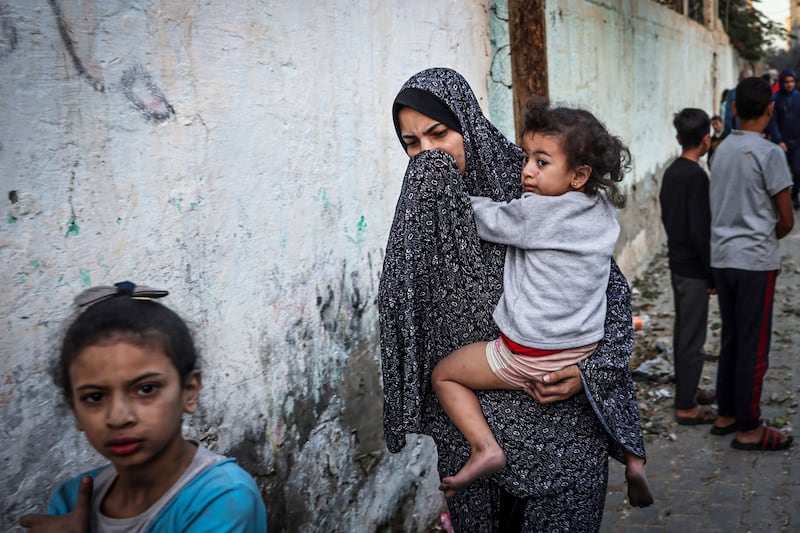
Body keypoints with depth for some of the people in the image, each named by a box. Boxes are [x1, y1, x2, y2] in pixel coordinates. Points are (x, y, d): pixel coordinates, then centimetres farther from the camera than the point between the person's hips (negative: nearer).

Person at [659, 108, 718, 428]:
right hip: (693, 269, -9)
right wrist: (712, 274, -16)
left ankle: (687, 390, 32)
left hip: (677, 263, 9)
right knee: (693, 338, -1)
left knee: (682, 331, 19)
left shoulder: (671, 172, 6)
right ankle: (686, 407, 5)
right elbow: (700, 231, -23)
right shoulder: (696, 177, -21)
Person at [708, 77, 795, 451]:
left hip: (722, 258, 7)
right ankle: (748, 429, 10)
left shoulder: (722, 150, 7)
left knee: (730, 340, 17)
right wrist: (771, 237, 11)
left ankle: (726, 415, 26)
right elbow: (786, 220, -9)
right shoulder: (769, 153, -13)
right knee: (754, 348, 2)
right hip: (755, 260, -7)